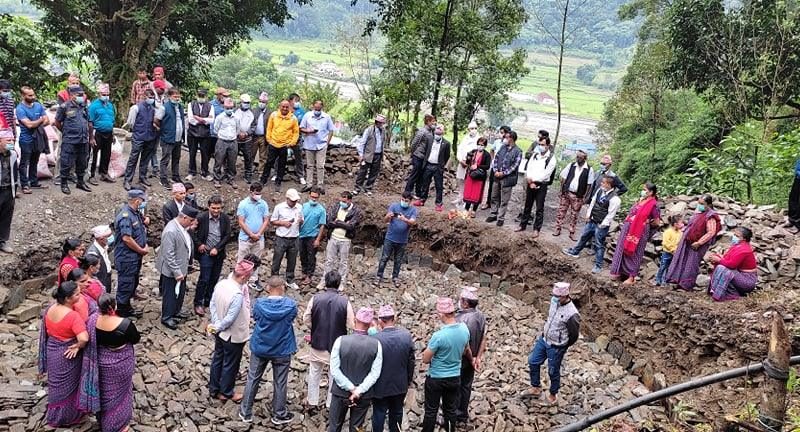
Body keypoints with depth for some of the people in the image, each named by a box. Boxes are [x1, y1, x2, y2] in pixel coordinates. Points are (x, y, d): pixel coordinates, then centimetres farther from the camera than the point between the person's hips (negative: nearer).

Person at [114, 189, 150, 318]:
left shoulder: (136, 213, 6)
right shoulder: (125, 216, -22)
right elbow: (127, 238, -28)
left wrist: (146, 219, 4)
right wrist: (142, 250, -17)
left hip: (136, 256, 10)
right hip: (127, 257, -10)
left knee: (133, 283, 20)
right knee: (126, 285, 1)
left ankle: (127, 307, 33)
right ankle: (121, 312, 12)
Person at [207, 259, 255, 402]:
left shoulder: (221, 284, -11)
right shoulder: (238, 295, -35)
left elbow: (213, 304, -1)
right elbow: (230, 319, -29)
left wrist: (216, 324, -2)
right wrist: (217, 327, -12)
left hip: (220, 333, 8)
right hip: (234, 336, -8)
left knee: (217, 359, 22)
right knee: (230, 364, 14)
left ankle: (214, 389, 38)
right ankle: (226, 392, 32)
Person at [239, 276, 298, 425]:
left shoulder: (259, 304, -17)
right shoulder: (291, 305, -18)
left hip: (260, 348, 1)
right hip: (282, 350, -1)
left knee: (253, 379, 18)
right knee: (280, 382, 14)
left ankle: (246, 413, 29)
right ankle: (279, 415, 28)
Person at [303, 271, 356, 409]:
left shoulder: (315, 298, -13)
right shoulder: (345, 301, -17)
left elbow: (306, 319, -3)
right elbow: (351, 324, -12)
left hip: (317, 342, 1)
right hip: (337, 344, -1)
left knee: (314, 372, 20)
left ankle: (312, 401, 31)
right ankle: (332, 403, 26)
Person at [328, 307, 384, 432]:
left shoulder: (340, 340, -14)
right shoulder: (376, 344, -11)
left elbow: (334, 370, -15)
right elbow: (375, 373, -14)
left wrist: (352, 388, -13)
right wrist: (359, 391, -15)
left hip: (340, 393, 0)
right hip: (364, 395, 1)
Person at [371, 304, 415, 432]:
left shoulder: (375, 339, -24)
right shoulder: (407, 336, -12)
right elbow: (411, 361, -3)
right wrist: (409, 379, 13)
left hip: (381, 387, -3)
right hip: (401, 385, 3)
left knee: (379, 415, 12)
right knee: (396, 414, 21)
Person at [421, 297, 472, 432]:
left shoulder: (438, 336, -28)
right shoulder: (464, 329, -9)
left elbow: (425, 359, -17)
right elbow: (466, 351, 11)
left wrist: (427, 351, 4)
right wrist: (471, 359, 32)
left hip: (436, 378, -5)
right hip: (455, 377, 5)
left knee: (431, 411, 10)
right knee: (451, 410, 18)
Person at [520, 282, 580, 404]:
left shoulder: (572, 314, -31)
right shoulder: (554, 301, -9)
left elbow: (574, 335, -16)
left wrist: (562, 347, -2)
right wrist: (545, 331, 12)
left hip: (556, 347, -7)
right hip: (543, 339, 7)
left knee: (553, 371, 11)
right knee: (533, 361, 17)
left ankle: (553, 394, 36)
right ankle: (535, 388, 36)